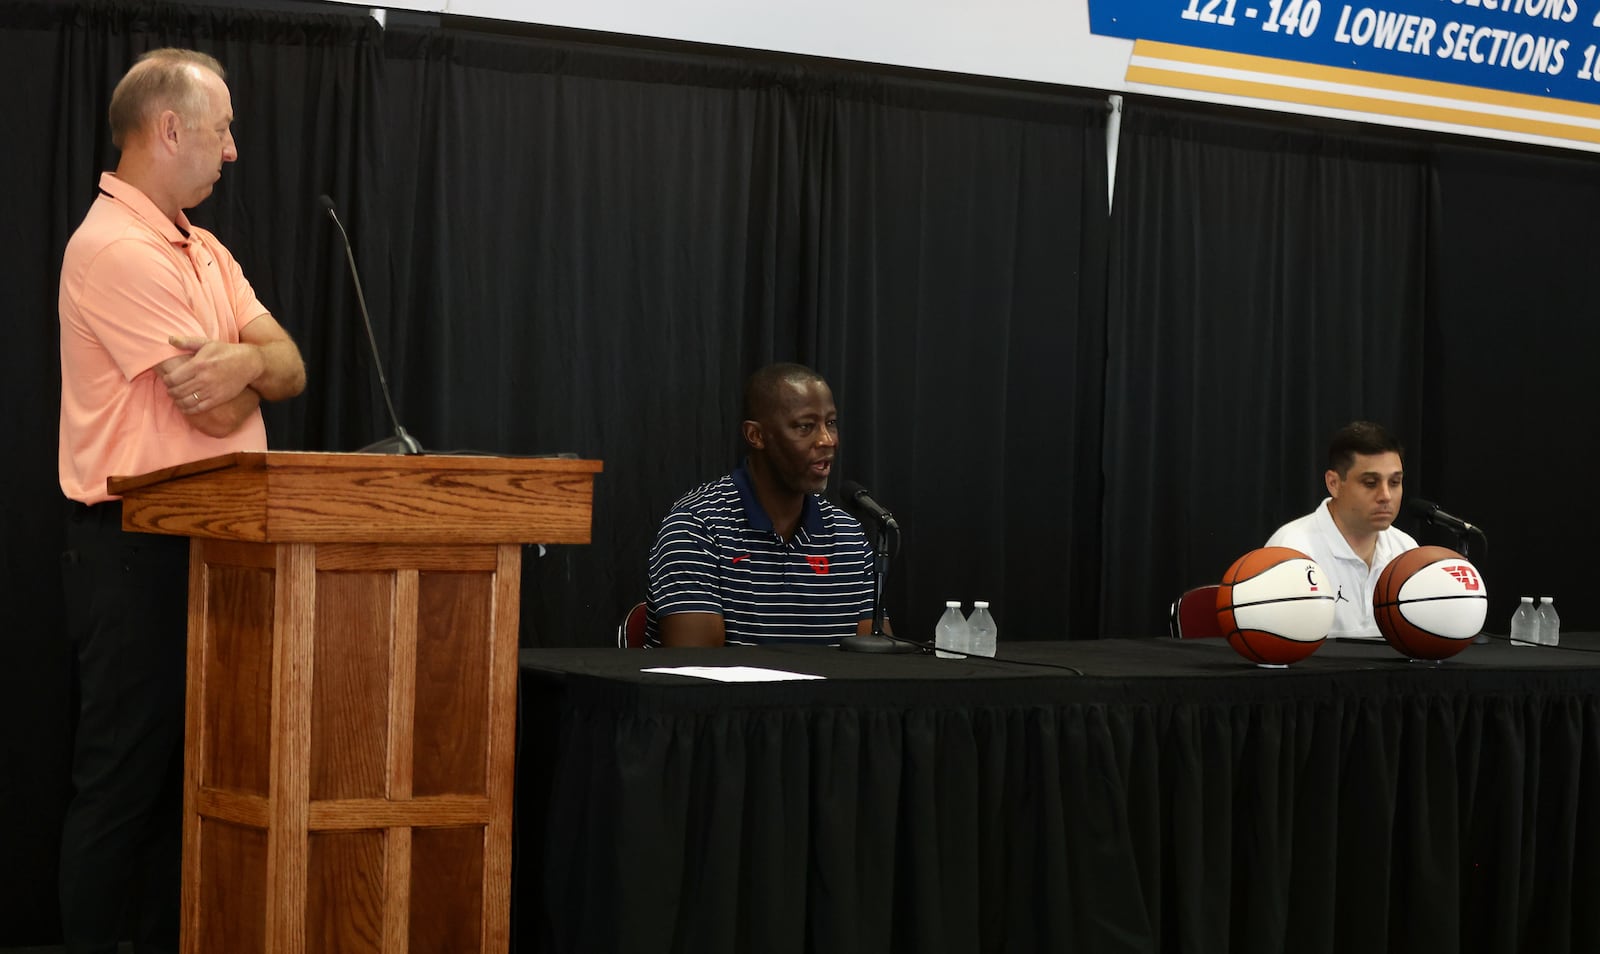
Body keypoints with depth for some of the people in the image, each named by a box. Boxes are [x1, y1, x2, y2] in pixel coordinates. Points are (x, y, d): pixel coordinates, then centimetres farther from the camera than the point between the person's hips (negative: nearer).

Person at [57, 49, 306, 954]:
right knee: (126, 774, -3)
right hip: (137, 548, -9)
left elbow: (290, 369, 5)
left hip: (209, 541, 9)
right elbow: (215, 413, -19)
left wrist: (243, 360, -18)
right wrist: (257, 367, 3)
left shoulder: (206, 252, 15)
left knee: (193, 770, 11)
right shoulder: (115, 248, -15)